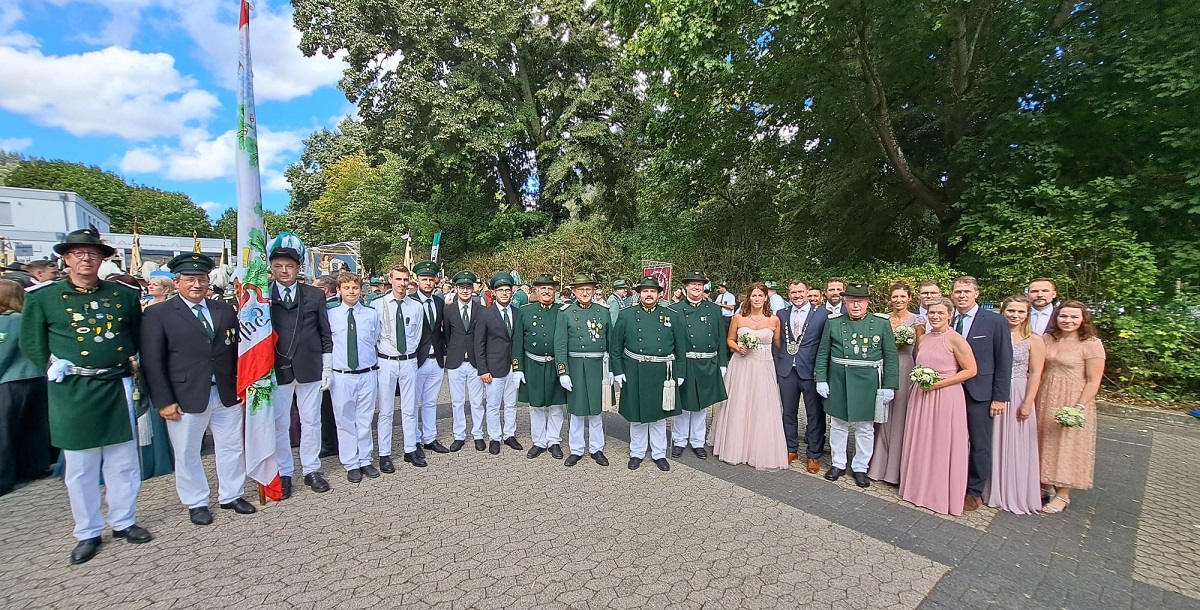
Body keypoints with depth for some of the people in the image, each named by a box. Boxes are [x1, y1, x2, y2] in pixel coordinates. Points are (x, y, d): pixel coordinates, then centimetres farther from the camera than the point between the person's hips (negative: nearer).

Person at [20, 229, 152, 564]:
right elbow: (32, 346, 4)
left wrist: (129, 367, 4)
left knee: (124, 461, 10)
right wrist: (56, 370, -3)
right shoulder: (42, 297, 0)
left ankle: (123, 521, 27)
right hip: (72, 392, -1)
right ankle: (88, 533, 24)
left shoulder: (125, 294, 3)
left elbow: (138, 337, 12)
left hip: (118, 388, 1)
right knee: (79, 467, 9)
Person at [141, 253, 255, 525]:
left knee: (232, 448, 13)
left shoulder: (225, 311, 7)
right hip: (185, 398, -3)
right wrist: (163, 401, -10)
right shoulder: (158, 314, -3)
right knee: (187, 454, 11)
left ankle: (231, 495, 31)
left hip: (228, 395, 3)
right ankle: (196, 503, 30)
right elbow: (152, 362, -6)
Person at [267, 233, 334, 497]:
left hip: (310, 368, 1)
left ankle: (311, 470, 24)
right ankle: (283, 473, 25)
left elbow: (325, 335, 5)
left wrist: (327, 368, 3)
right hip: (276, 369, 0)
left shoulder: (315, 295, 4)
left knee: (311, 421, 10)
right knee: (279, 424, 9)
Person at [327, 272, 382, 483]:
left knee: (365, 421, 11)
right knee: (345, 421, 8)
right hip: (341, 376, -1)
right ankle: (351, 464, 22)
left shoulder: (372, 314, 3)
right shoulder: (330, 315, -1)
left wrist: (375, 364, 5)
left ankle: (365, 460, 26)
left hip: (367, 375, 1)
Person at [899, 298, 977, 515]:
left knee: (943, 445, 4)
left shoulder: (955, 339, -10)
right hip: (921, 396, 6)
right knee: (921, 443, 13)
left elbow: (970, 370, -10)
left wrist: (939, 383, -15)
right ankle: (920, 488, 27)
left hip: (946, 398, -6)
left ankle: (943, 494, 20)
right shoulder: (922, 339, 9)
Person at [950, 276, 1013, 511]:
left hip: (979, 392, -2)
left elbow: (1004, 362, -4)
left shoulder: (995, 321, -4)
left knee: (980, 445, 9)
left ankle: (975, 492, 23)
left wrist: (1000, 397, -7)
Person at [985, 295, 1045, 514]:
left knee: (1017, 445, 7)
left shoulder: (1034, 340, -5)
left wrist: (1027, 403, -11)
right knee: (995, 444, 12)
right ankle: (996, 490, 27)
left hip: (1018, 396, -3)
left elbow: (1035, 374, -7)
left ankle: (1017, 495, 23)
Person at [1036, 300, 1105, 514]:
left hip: (1072, 401, -4)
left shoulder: (1091, 344, -10)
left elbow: (1093, 382, -11)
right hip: (1045, 399, 4)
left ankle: (1063, 494, 19)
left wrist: (1079, 407, -19)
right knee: (1046, 442, 13)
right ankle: (1047, 484, 27)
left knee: (1067, 445, 6)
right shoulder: (1048, 339, 3)